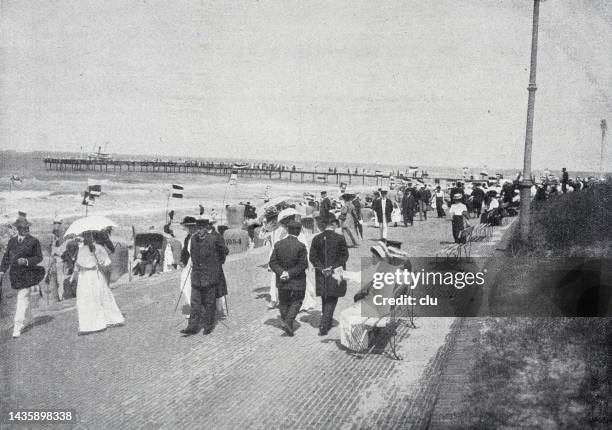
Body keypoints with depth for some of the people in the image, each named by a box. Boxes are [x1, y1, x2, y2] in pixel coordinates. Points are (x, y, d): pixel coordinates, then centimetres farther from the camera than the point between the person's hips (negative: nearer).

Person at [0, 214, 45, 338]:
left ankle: (18, 327, -8)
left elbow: (39, 257, -4)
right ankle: (28, 317, 42)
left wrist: (26, 261, -20)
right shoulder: (12, 241, 10)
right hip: (15, 274, 5)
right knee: (23, 297, 20)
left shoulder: (34, 241, -4)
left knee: (22, 299, -9)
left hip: (26, 274, -5)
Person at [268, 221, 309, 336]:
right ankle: (288, 322, -3)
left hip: (282, 280, 3)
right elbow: (303, 265, -18)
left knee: (283, 302, 21)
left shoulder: (278, 244, -4)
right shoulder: (301, 246, -16)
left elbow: (273, 262, -6)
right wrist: (290, 273, -13)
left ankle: (285, 320, 30)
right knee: (296, 302, 12)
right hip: (297, 281, -3)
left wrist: (281, 272, -13)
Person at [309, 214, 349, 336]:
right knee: (332, 300, 4)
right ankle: (323, 326, -7)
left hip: (321, 275, 3)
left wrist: (322, 268, -6)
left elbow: (312, 257, -2)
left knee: (325, 298, 20)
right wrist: (334, 267, -10)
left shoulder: (317, 238, 1)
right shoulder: (340, 238, -8)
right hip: (335, 274, -3)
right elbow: (344, 255, -10)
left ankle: (327, 322, 33)